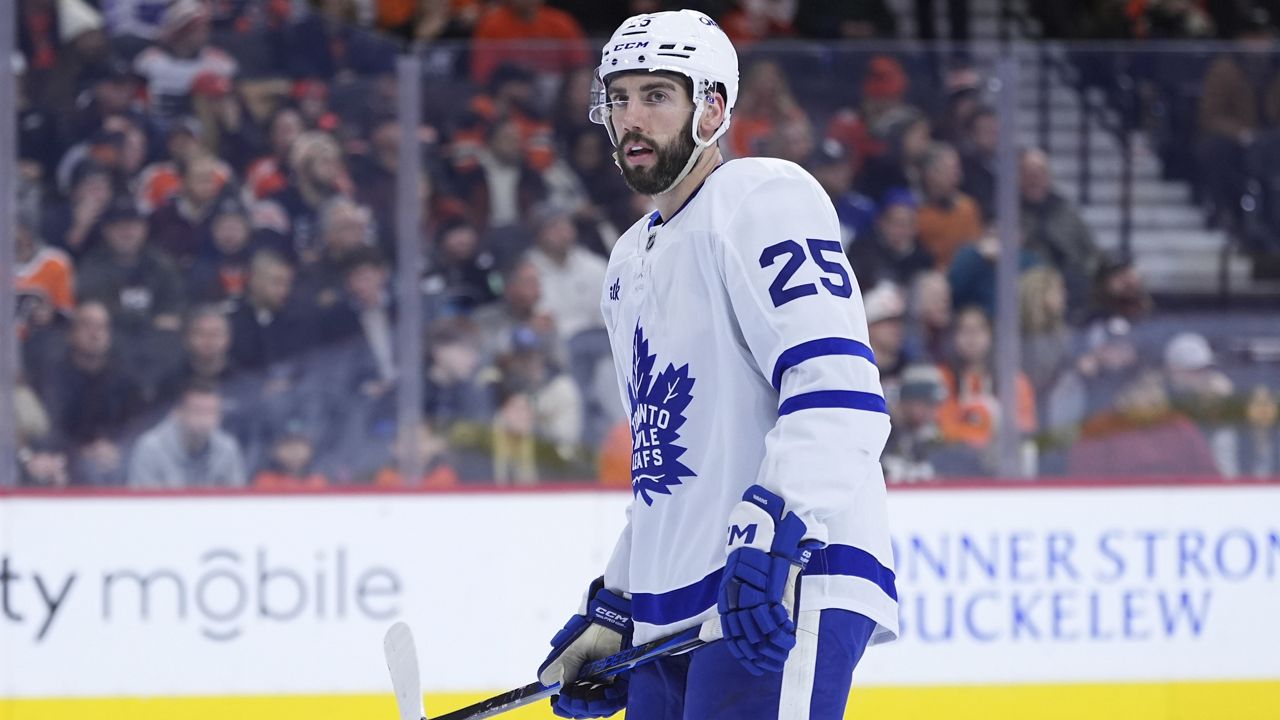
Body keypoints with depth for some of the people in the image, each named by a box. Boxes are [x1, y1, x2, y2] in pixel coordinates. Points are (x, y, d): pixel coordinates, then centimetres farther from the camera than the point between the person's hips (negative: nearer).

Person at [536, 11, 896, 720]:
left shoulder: (762, 197, -5)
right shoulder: (629, 266, 24)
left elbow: (837, 392, -19)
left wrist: (773, 530, -30)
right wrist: (611, 614, 26)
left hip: (790, 584, -10)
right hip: (671, 614, 10)